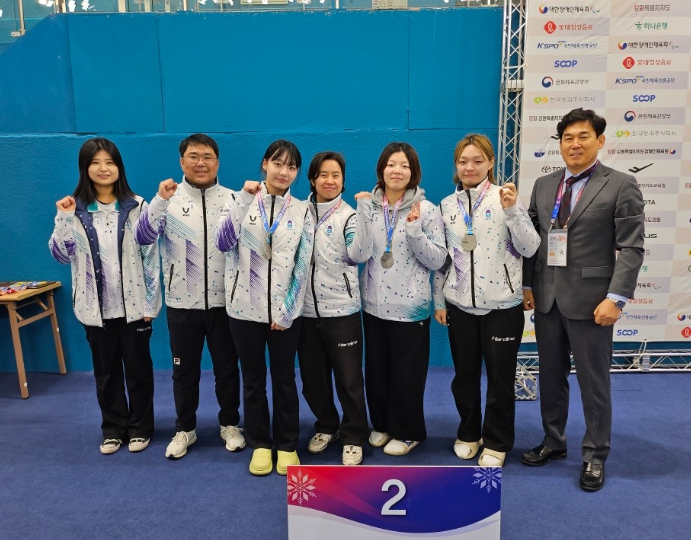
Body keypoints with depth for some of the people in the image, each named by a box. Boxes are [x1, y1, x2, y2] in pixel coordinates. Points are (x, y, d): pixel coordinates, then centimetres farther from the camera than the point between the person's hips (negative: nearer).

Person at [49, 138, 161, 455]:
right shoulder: (75, 209, 1)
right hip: (96, 307, 2)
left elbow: (151, 256, -4)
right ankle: (113, 429, 32)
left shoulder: (136, 207, -4)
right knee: (106, 371, 14)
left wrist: (151, 302, -7)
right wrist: (64, 219, -15)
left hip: (133, 304, -2)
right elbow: (61, 255, -2)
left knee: (138, 368, 10)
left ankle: (140, 427, 27)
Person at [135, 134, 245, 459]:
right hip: (182, 302, 0)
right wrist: (160, 200, -28)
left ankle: (230, 424, 31)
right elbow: (143, 237, -15)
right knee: (184, 369, 13)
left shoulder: (231, 199, 1)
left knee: (227, 366, 12)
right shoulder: (169, 200, 0)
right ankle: (185, 429, 31)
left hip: (223, 301, 0)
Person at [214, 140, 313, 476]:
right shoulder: (240, 200, 0)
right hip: (245, 308, 0)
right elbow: (223, 243, -16)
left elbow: (301, 266, -1)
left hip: (285, 311, 0)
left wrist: (285, 310, -7)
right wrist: (243, 201, -24)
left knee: (284, 378, 11)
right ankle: (260, 444, 28)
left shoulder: (302, 211, 3)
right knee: (253, 379, 12)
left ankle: (287, 445, 26)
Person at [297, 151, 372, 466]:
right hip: (306, 311, 4)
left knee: (349, 379, 4)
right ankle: (326, 427, 37)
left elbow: (360, 255, -19)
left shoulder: (349, 215, -2)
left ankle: (353, 437, 22)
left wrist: (364, 211, -26)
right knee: (312, 379, 15)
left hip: (342, 311, -3)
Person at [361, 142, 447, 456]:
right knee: (376, 369, 15)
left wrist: (414, 229, -22)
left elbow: (437, 260, -11)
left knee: (406, 373, 6)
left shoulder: (426, 210, -6)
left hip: (410, 307, -3)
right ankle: (382, 424, 36)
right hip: (374, 305, 4)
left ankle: (407, 431, 27)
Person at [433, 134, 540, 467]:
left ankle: (496, 442, 26)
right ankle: (468, 433, 35)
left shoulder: (505, 197, -5)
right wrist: (438, 301, 8)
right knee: (464, 375, 15)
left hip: (501, 305, -3)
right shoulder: (447, 206, 5)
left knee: (500, 377, 8)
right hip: (460, 305, 3)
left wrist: (512, 212, -22)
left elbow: (529, 249, -9)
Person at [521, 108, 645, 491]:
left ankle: (595, 456, 25)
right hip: (546, 297, 5)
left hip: (589, 299, -4)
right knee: (550, 374, 15)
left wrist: (616, 297, -16)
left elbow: (631, 248, -9)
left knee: (593, 380, 7)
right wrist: (528, 284, 5)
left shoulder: (621, 186, -4)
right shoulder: (544, 185, 10)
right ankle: (553, 441, 33)